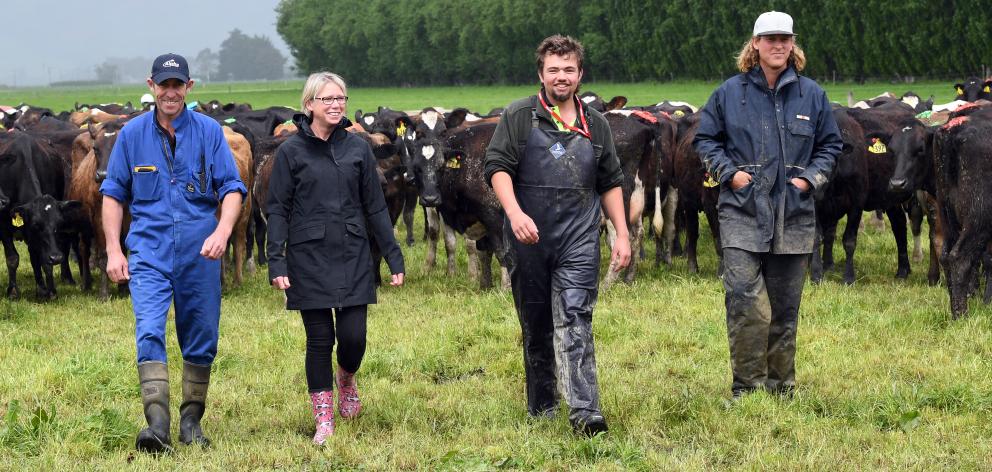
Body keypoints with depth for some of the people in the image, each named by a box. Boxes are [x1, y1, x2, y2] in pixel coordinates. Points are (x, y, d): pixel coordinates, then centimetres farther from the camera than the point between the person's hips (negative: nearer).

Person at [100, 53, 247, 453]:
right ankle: (157, 425, -24)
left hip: (200, 254, 1)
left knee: (200, 340, 7)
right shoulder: (132, 134, 3)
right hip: (149, 252, -1)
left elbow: (232, 188, -1)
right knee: (149, 333, -17)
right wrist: (113, 250, 0)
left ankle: (191, 422, 22)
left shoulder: (209, 132, 1)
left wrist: (222, 231, -19)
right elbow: (113, 193, 8)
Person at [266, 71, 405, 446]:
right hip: (309, 260, -2)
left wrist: (394, 257, 6)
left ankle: (346, 380, 31)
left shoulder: (358, 148, 6)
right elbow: (277, 210, -1)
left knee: (353, 337, -3)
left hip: (353, 257, 2)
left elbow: (375, 207, 9)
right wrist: (276, 262, -10)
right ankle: (323, 420, 10)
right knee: (320, 339, 0)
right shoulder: (291, 151, -1)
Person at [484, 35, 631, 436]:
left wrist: (622, 234, 11)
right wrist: (515, 214, -21)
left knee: (574, 320, -13)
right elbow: (497, 166, -6)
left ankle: (584, 410, -21)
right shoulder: (519, 116, 3)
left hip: (579, 240, 1)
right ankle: (541, 408, 22)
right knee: (535, 325, 9)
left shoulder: (595, 125, 13)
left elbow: (611, 183, 19)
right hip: (528, 238, -1)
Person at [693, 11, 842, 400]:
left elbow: (830, 145, 17)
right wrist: (729, 172, -4)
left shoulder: (812, 95, 7)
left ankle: (781, 387, 20)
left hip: (794, 218, 2)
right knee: (745, 302, -15)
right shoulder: (730, 92, 2)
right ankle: (747, 386, -8)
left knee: (785, 308, 8)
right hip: (742, 215, -2)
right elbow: (706, 139, 11)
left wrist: (811, 177, 1)